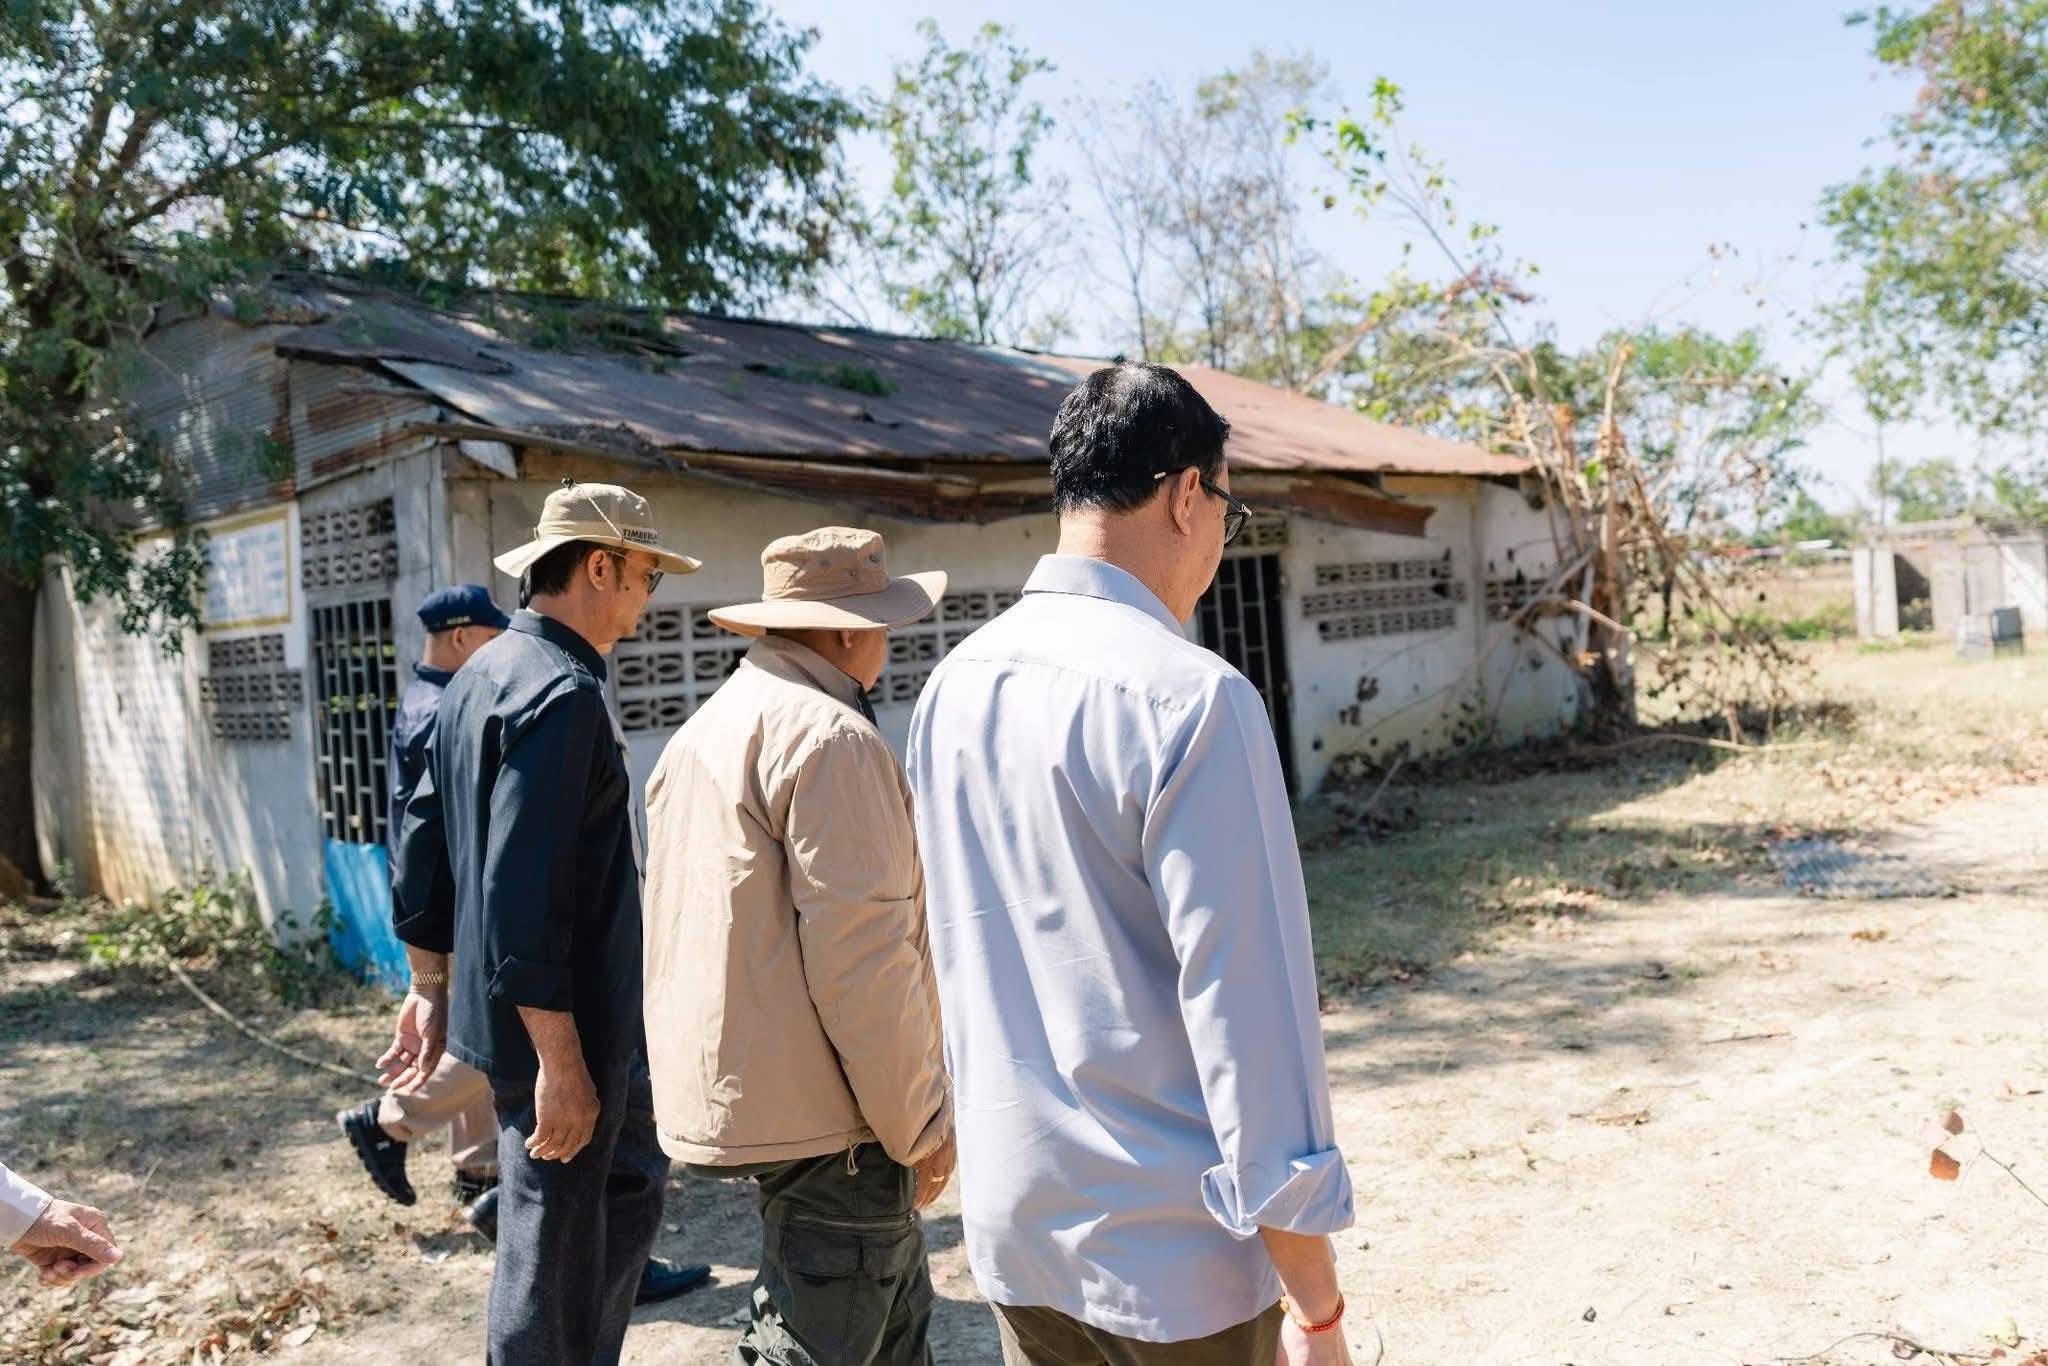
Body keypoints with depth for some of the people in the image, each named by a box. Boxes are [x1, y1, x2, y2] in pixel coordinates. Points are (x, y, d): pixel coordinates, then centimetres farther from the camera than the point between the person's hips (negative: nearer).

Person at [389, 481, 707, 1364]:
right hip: (559, 1026, -10)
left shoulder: (484, 672, 9)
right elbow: (523, 896, -27)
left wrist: (432, 988, 20)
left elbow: (424, 840, 14)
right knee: (556, 1257, 7)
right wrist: (560, 1061, -23)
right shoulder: (562, 694, -22)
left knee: (629, 1189, 24)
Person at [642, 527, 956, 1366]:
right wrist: (919, 1122, -13)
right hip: (820, 1114, -10)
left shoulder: (708, 729, 14)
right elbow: (860, 956, -23)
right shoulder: (828, 735, -18)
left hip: (730, 1095, 10)